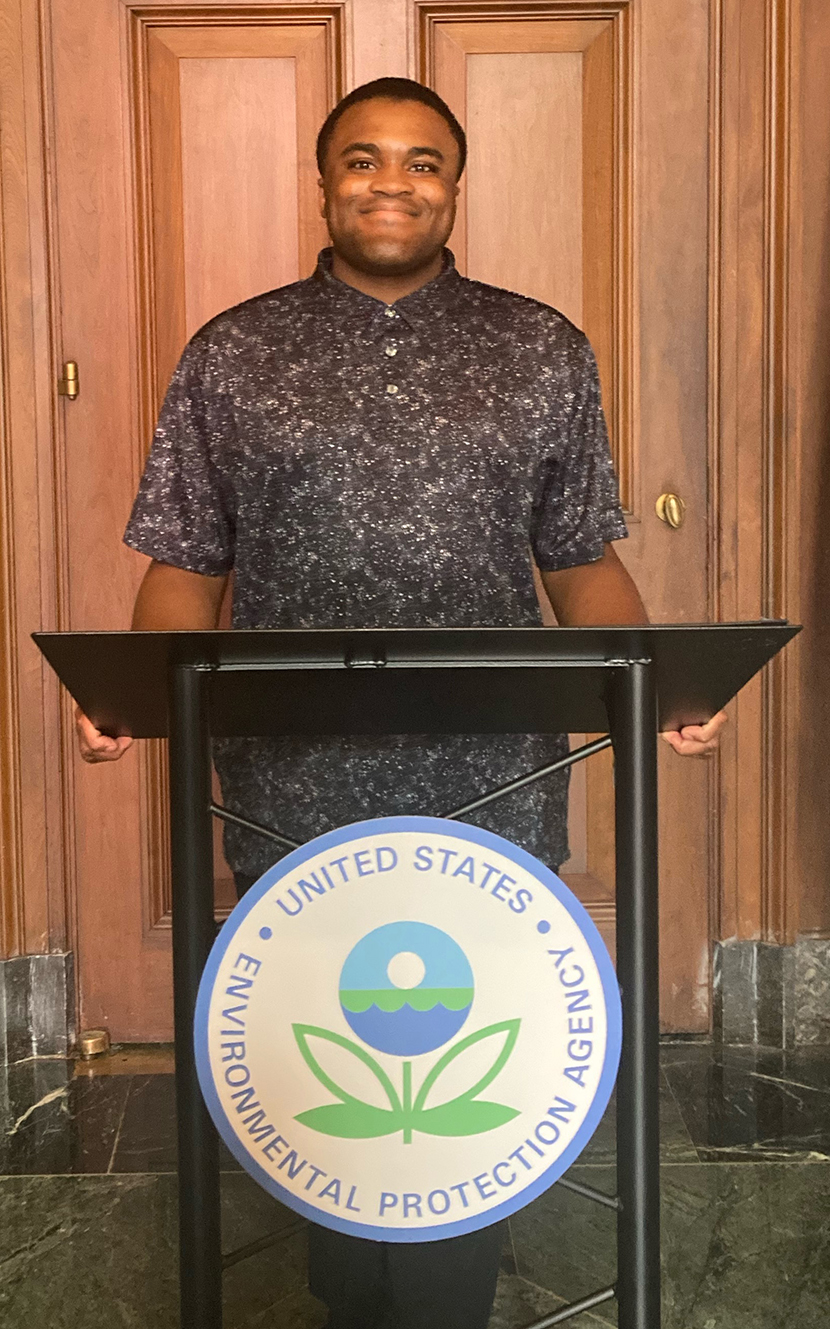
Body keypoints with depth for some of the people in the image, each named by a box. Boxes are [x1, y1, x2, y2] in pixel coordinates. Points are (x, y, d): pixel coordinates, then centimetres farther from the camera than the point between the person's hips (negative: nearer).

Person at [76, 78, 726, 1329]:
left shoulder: (542, 349, 8)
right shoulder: (233, 354, 7)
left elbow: (582, 558, 10)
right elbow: (186, 562, 6)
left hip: (491, 798, 0)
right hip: (295, 798, 1)